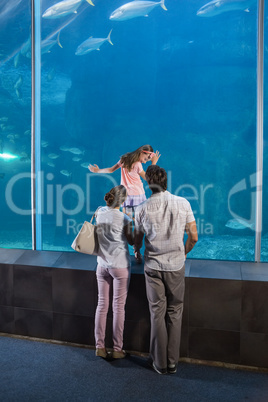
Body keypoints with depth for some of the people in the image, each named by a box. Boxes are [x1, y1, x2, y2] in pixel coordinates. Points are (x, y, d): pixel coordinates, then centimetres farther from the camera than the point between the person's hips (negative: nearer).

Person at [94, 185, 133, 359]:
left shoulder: (100, 211, -2)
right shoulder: (124, 218, -16)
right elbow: (132, 241, -3)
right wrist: (133, 224, 12)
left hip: (102, 265, 5)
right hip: (120, 266, -5)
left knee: (102, 305, 12)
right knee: (119, 307, 5)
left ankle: (100, 347, 21)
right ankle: (117, 349, 16)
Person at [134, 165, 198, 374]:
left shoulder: (143, 209, -7)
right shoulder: (183, 203, -7)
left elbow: (137, 241, 5)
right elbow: (193, 237, -3)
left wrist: (136, 251, 28)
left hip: (153, 267, 0)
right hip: (176, 266, 1)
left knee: (157, 313, 11)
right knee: (175, 313, 13)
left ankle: (160, 363, 23)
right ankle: (173, 362, 22)